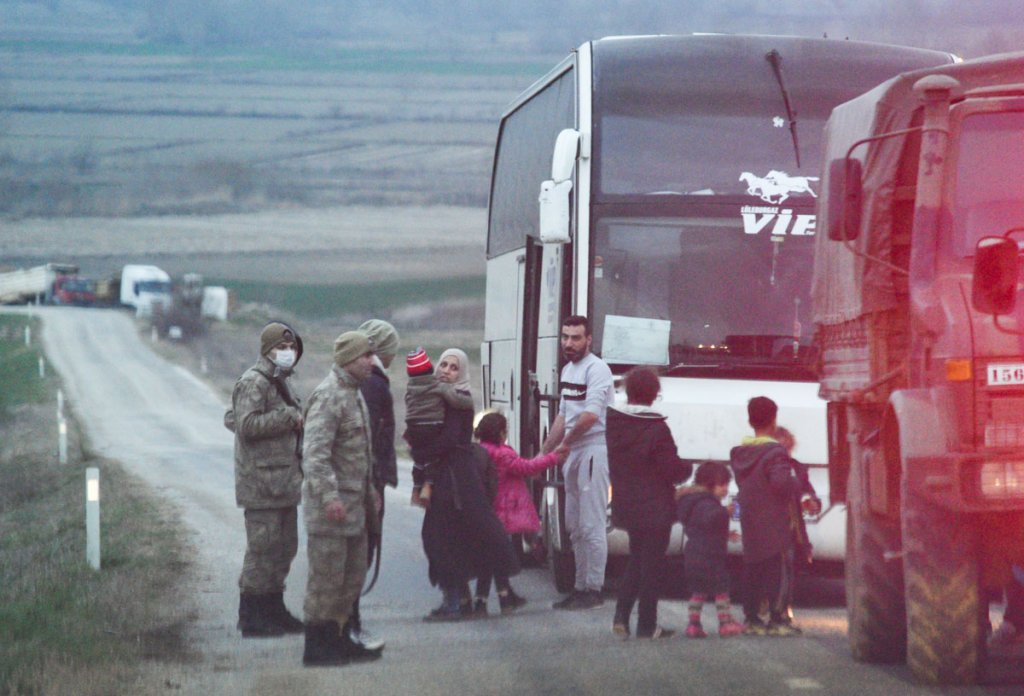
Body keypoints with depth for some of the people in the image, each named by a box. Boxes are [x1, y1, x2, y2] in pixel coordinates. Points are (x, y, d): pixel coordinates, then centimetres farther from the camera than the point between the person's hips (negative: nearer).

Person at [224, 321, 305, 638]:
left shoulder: (280, 383, 20)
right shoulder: (254, 382, -12)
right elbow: (247, 424, -22)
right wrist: (288, 417, -18)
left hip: (284, 480, 10)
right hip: (262, 482, -10)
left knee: (284, 547, 15)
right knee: (263, 548, -8)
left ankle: (273, 609, 24)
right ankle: (251, 618, -4)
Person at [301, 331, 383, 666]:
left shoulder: (354, 394, 16)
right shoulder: (328, 396, -16)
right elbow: (315, 453, -24)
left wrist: (370, 493, 25)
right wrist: (329, 496, -30)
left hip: (354, 503, 10)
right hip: (331, 504, -10)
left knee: (353, 575, 14)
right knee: (326, 577, -4)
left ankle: (340, 639, 23)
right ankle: (316, 647, 1)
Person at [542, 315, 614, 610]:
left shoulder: (596, 369, -11)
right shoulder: (568, 370, 18)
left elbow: (590, 416, -20)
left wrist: (565, 443, -9)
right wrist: (544, 452, 19)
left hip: (593, 450, -10)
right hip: (572, 454, 10)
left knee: (591, 525, -8)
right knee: (575, 527, 12)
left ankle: (593, 589, -7)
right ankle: (581, 587, 18)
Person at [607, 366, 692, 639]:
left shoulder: (612, 422, -1)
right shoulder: (656, 429, -19)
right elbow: (673, 470, -15)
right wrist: (688, 468, 4)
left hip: (625, 506, 6)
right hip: (655, 509, -6)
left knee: (636, 559, 20)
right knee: (652, 564, 3)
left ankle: (621, 616, 9)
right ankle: (646, 625, 5)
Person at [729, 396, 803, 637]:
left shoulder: (739, 453, 8)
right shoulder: (775, 452, -15)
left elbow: (740, 482, 12)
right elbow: (781, 482, -26)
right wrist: (796, 484, -7)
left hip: (749, 522, 7)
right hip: (773, 524, -6)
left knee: (752, 569, 12)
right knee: (776, 569, -2)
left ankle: (751, 617, 14)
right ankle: (776, 619, -3)